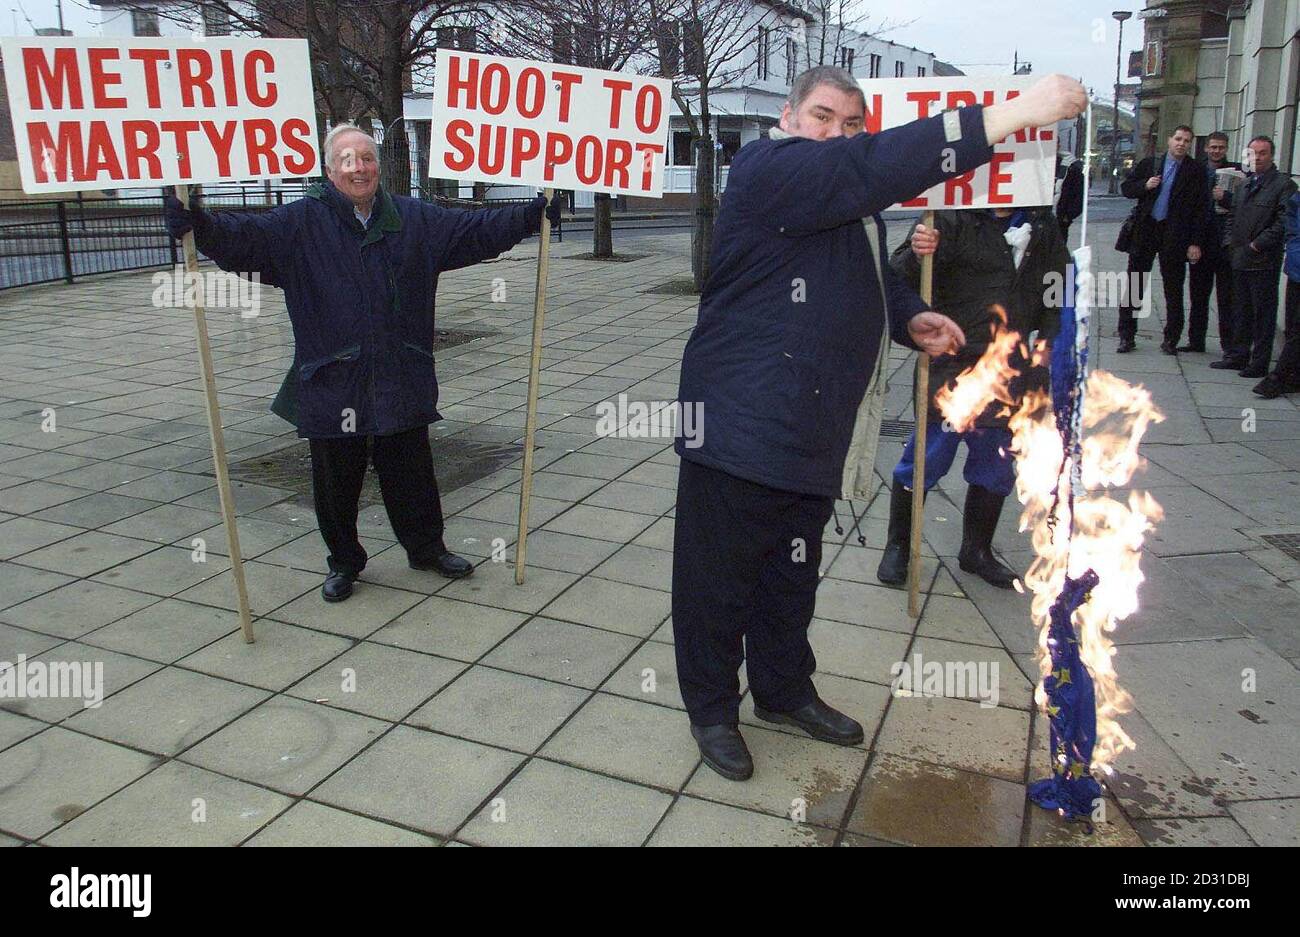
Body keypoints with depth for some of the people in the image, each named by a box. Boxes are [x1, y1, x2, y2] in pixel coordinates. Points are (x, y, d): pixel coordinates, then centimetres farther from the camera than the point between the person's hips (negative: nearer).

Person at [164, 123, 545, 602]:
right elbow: (241, 236, -12)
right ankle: (344, 562, 28)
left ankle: (427, 547, 32)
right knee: (336, 479, 9)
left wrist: (532, 213, 3)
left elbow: (478, 229, 10)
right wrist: (194, 221, -30)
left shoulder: (415, 218, 8)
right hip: (332, 381, -2)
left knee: (410, 470, 13)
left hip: (402, 382, 2)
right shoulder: (300, 222, -2)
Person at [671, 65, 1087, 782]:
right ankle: (711, 709, 23)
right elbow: (869, 165, -29)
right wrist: (1008, 115, -31)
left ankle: (785, 691, 39)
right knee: (719, 577, 4)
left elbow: (875, 279, 30)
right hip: (741, 421, -9)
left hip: (813, 432, 9)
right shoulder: (766, 167, -13)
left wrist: (910, 319, 7)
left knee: (792, 575, 21)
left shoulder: (856, 203, 17)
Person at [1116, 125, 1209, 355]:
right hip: (1145, 231, 1)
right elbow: (1126, 187, 10)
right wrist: (1145, 185, -11)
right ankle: (1127, 336, 11)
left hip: (1175, 236, -1)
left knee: (1173, 289, 6)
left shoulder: (1195, 171, 0)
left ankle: (1171, 339, 15)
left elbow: (1201, 209, -1)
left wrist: (1196, 243, -7)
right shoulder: (1148, 163, 6)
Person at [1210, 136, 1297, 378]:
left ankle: (1260, 363, 5)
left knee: (1264, 314, 0)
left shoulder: (1284, 185, -7)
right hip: (1240, 258, 7)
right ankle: (1238, 355, 23)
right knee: (1241, 311, 14)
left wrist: (1257, 245, -16)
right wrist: (1232, 242, 9)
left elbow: (1283, 223, -13)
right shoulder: (1245, 183, 16)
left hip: (1264, 261, -7)